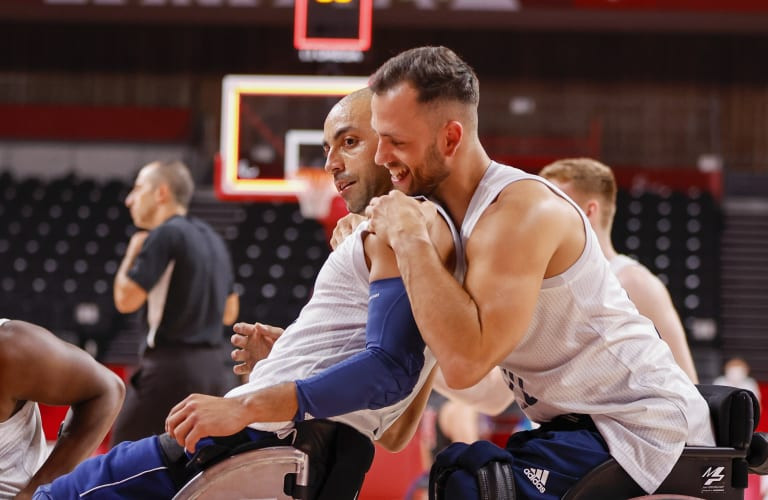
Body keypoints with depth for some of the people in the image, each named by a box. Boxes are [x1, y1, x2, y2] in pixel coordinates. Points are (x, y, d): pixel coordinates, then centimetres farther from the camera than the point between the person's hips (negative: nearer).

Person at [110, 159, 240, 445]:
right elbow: (229, 312, 23)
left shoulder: (166, 234, -9)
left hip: (170, 368, -8)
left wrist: (132, 252, 2)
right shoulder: (213, 239, 16)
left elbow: (126, 299, -13)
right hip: (213, 369, 8)